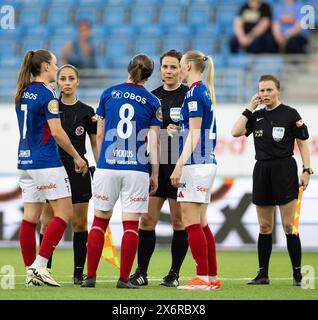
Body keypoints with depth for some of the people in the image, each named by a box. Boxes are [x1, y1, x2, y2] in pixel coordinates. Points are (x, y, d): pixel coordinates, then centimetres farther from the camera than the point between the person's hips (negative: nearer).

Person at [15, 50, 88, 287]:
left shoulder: (23, 93, 12)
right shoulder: (47, 94, -12)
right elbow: (56, 132, -15)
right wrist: (77, 157, -6)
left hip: (25, 161, 8)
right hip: (46, 163, -8)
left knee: (30, 217, 6)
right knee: (64, 214, -3)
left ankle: (31, 271, 5)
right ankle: (40, 264, -11)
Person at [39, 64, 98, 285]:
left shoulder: (86, 112, 4)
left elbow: (96, 145, 9)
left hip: (78, 171, 0)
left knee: (79, 224, 2)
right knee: (47, 224, -4)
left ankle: (79, 273, 9)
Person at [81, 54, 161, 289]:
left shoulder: (109, 94, 6)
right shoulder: (152, 102, 2)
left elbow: (100, 134, 9)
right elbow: (154, 141, -1)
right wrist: (155, 174, 5)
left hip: (107, 166, 2)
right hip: (136, 168, -2)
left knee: (100, 220, 9)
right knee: (131, 224, 1)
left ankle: (91, 276, 7)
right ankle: (124, 278, -1)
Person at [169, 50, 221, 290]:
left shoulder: (194, 93, -11)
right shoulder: (205, 92, 16)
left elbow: (195, 135, -16)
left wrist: (180, 165, -18)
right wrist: (180, 130, 23)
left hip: (195, 164, -10)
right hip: (207, 163, 10)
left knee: (191, 223, -8)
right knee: (201, 224, 11)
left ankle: (203, 279, -9)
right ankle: (212, 277, 12)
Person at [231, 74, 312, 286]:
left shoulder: (290, 114, -2)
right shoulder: (256, 116, 11)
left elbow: (302, 143, -1)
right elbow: (236, 132, -2)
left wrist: (307, 170, -8)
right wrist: (250, 108, -2)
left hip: (285, 169, -5)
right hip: (262, 170, 5)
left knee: (289, 225, -7)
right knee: (264, 227, 7)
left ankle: (298, 274, -2)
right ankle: (263, 274, 11)